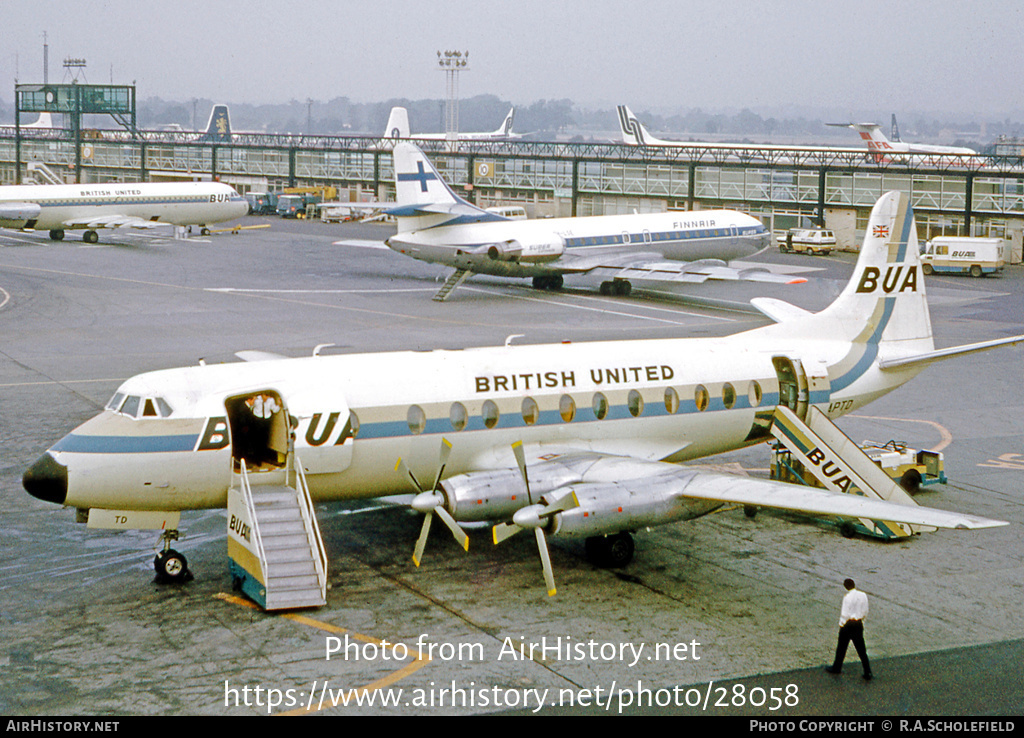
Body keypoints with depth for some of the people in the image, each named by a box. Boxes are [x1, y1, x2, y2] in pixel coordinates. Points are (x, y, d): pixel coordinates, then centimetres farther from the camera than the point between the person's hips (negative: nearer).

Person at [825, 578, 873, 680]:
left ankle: (836, 668, 27)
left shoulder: (847, 597, -18)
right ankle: (867, 672, 10)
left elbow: (845, 614, -17)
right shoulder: (863, 595, -3)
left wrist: (841, 625, -4)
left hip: (848, 624, -4)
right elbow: (865, 612, 5)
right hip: (859, 624, 5)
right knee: (861, 649, 11)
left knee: (842, 647, 13)